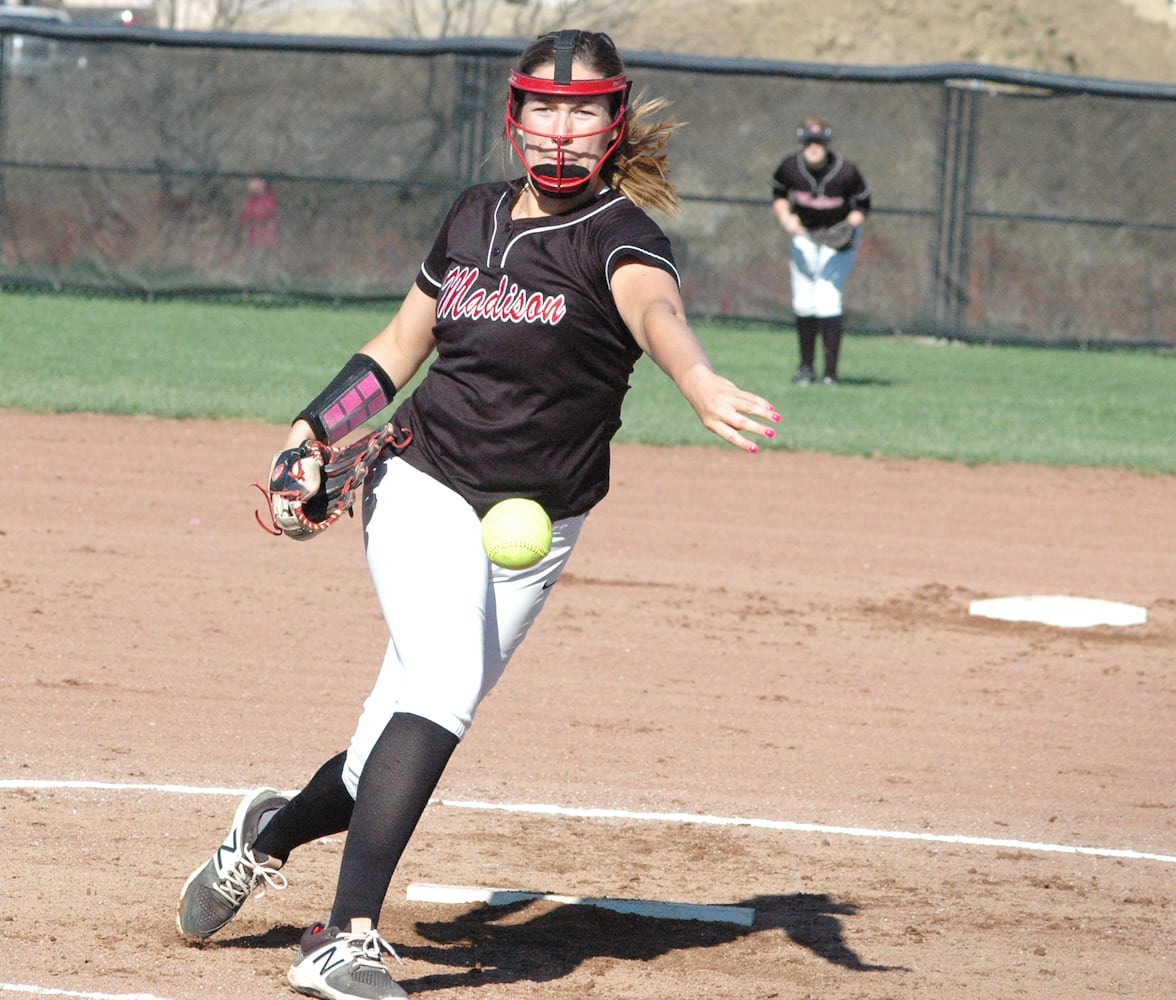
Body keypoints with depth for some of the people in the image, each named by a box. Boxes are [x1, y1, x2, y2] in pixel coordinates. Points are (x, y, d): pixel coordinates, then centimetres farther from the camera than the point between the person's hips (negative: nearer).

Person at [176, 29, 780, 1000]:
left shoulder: (620, 236, -8)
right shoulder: (475, 216, 5)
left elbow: (656, 311, -33)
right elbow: (402, 344, 19)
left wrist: (701, 385, -54)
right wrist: (309, 435, 8)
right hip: (424, 490, 0)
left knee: (396, 755, 0)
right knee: (446, 681, -26)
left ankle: (273, 831, 33)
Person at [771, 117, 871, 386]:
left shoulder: (846, 172, -22)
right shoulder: (790, 167, -14)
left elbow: (863, 205, -8)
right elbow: (778, 193, 6)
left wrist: (850, 225, -25)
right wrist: (785, 217, -11)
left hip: (839, 242, -4)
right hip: (804, 236, 4)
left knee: (828, 300, -15)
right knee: (803, 303, 4)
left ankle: (831, 372, -12)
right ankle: (806, 367, 18)